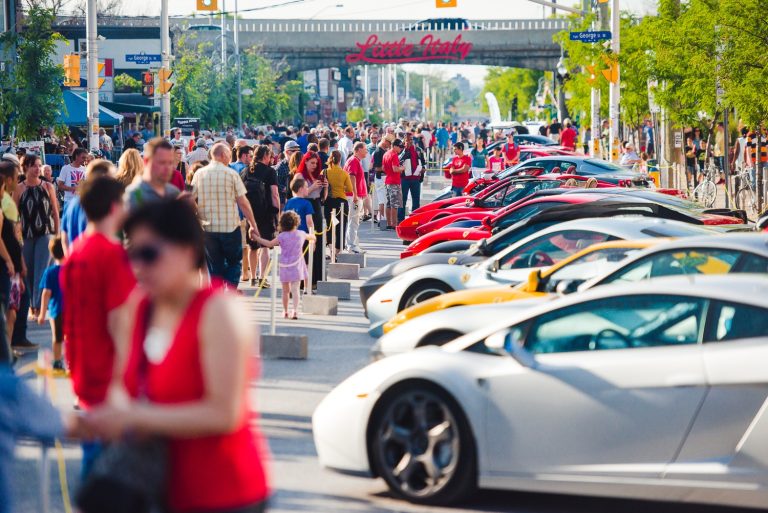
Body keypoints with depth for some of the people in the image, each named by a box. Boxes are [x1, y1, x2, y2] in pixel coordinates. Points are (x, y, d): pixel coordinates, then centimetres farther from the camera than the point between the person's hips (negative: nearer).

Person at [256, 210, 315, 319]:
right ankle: (295, 311, -15)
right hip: (296, 267, 1)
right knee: (295, 289, -3)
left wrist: (257, 238, 2)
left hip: (285, 267, -1)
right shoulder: (301, 234, -1)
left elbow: (269, 244, -8)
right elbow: (311, 237, 19)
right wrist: (313, 237, 44)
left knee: (285, 290, 11)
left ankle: (285, 311, 20)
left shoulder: (282, 236, -10)